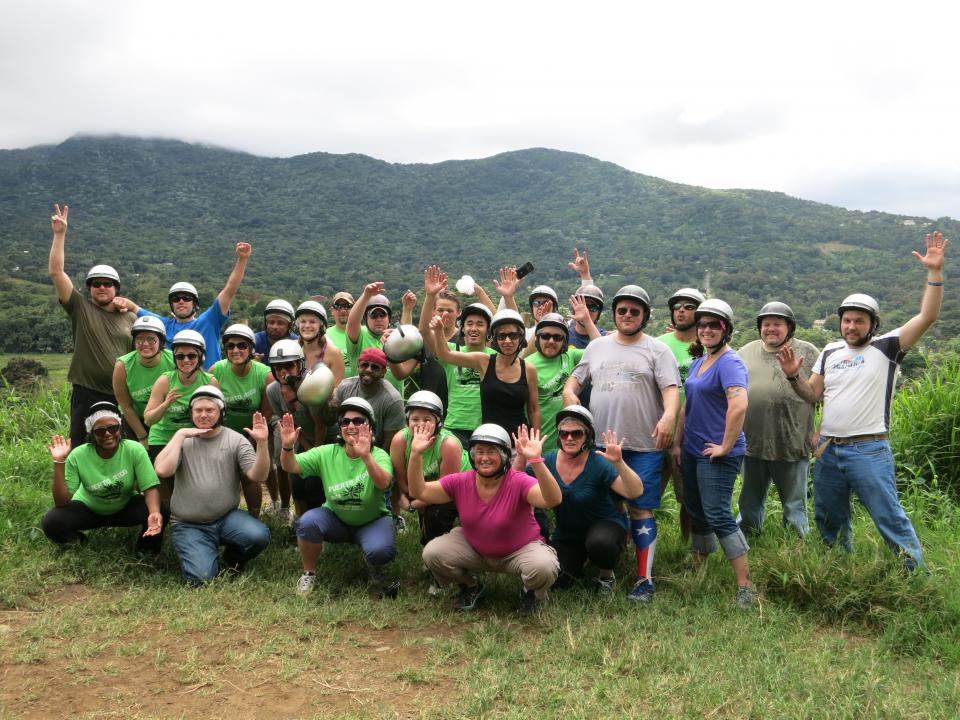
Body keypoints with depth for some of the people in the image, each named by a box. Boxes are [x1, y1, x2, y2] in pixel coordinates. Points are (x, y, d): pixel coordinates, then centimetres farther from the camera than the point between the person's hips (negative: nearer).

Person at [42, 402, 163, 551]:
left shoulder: (135, 450, -25)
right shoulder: (78, 456, -24)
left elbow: (150, 488, -26)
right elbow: (61, 501, -22)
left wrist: (155, 513, -48)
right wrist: (59, 462, -33)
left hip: (126, 506, -1)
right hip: (89, 508, 1)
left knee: (159, 513, -30)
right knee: (51, 523, -24)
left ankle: (147, 551, 2)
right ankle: (77, 541, 11)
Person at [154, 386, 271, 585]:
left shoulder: (236, 440, 1)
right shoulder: (182, 440, 3)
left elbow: (258, 477, -10)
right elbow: (162, 470, -16)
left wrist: (262, 443, -25)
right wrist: (180, 434, -13)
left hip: (227, 518, 1)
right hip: (189, 526, -1)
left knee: (259, 536, -28)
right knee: (201, 577, -23)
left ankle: (231, 560, 7)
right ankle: (207, 553, 15)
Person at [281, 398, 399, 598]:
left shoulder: (379, 455, -16)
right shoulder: (327, 453, -6)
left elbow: (383, 483, -38)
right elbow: (291, 467, -12)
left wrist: (366, 456, -56)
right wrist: (287, 446, -34)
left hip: (373, 521, -2)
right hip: (335, 519, 3)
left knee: (380, 551, -33)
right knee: (308, 521, -28)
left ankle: (376, 573, 7)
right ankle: (309, 574, -2)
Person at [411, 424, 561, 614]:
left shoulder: (519, 482, -25)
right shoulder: (460, 482, -12)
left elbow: (553, 500, -43)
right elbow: (419, 492, -12)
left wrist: (535, 461, -56)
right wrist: (416, 454, -26)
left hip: (521, 549, -3)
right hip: (474, 548, 4)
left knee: (543, 567, -35)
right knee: (432, 553, -19)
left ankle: (531, 592, 6)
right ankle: (471, 587, 12)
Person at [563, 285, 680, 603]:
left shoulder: (657, 350, 1)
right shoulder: (597, 346, 13)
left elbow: (670, 389, -9)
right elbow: (574, 380, 18)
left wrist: (669, 415, -29)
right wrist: (570, 393, -6)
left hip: (644, 446, -4)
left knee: (640, 510, -2)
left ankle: (645, 579, 6)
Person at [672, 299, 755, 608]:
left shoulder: (729, 363, -16)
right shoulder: (698, 361, 12)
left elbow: (739, 405, -31)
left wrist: (726, 446, -24)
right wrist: (678, 442, 17)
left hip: (717, 454, -9)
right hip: (692, 451, 9)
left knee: (718, 516, -9)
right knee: (695, 511, 18)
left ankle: (746, 587, -1)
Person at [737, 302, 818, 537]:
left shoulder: (808, 353, 0)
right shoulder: (745, 352, 10)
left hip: (793, 445, -3)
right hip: (753, 441, 3)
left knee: (794, 506, 9)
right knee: (750, 503, 17)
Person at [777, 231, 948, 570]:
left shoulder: (886, 348, -5)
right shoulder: (830, 352, 9)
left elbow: (927, 317, -15)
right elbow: (812, 395, 11)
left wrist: (935, 271, -21)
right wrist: (794, 376, -8)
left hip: (868, 450, -6)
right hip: (828, 450, 6)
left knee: (890, 517, -3)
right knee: (828, 520, 18)